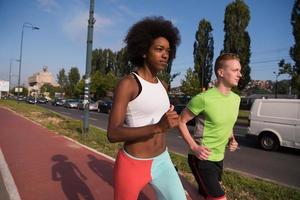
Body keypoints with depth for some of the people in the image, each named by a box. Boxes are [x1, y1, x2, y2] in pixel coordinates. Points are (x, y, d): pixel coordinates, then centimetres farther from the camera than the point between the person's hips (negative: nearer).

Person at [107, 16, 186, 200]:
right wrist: (158, 127, -35)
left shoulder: (162, 86, 5)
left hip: (161, 162, 6)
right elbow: (113, 134, -23)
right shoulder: (127, 84, -18)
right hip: (132, 165, -6)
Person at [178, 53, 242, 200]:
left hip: (219, 158, 8)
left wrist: (232, 139, 2)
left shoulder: (236, 98, 2)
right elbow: (180, 121, -13)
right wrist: (193, 147, -19)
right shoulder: (203, 99, -22)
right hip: (202, 159, -8)